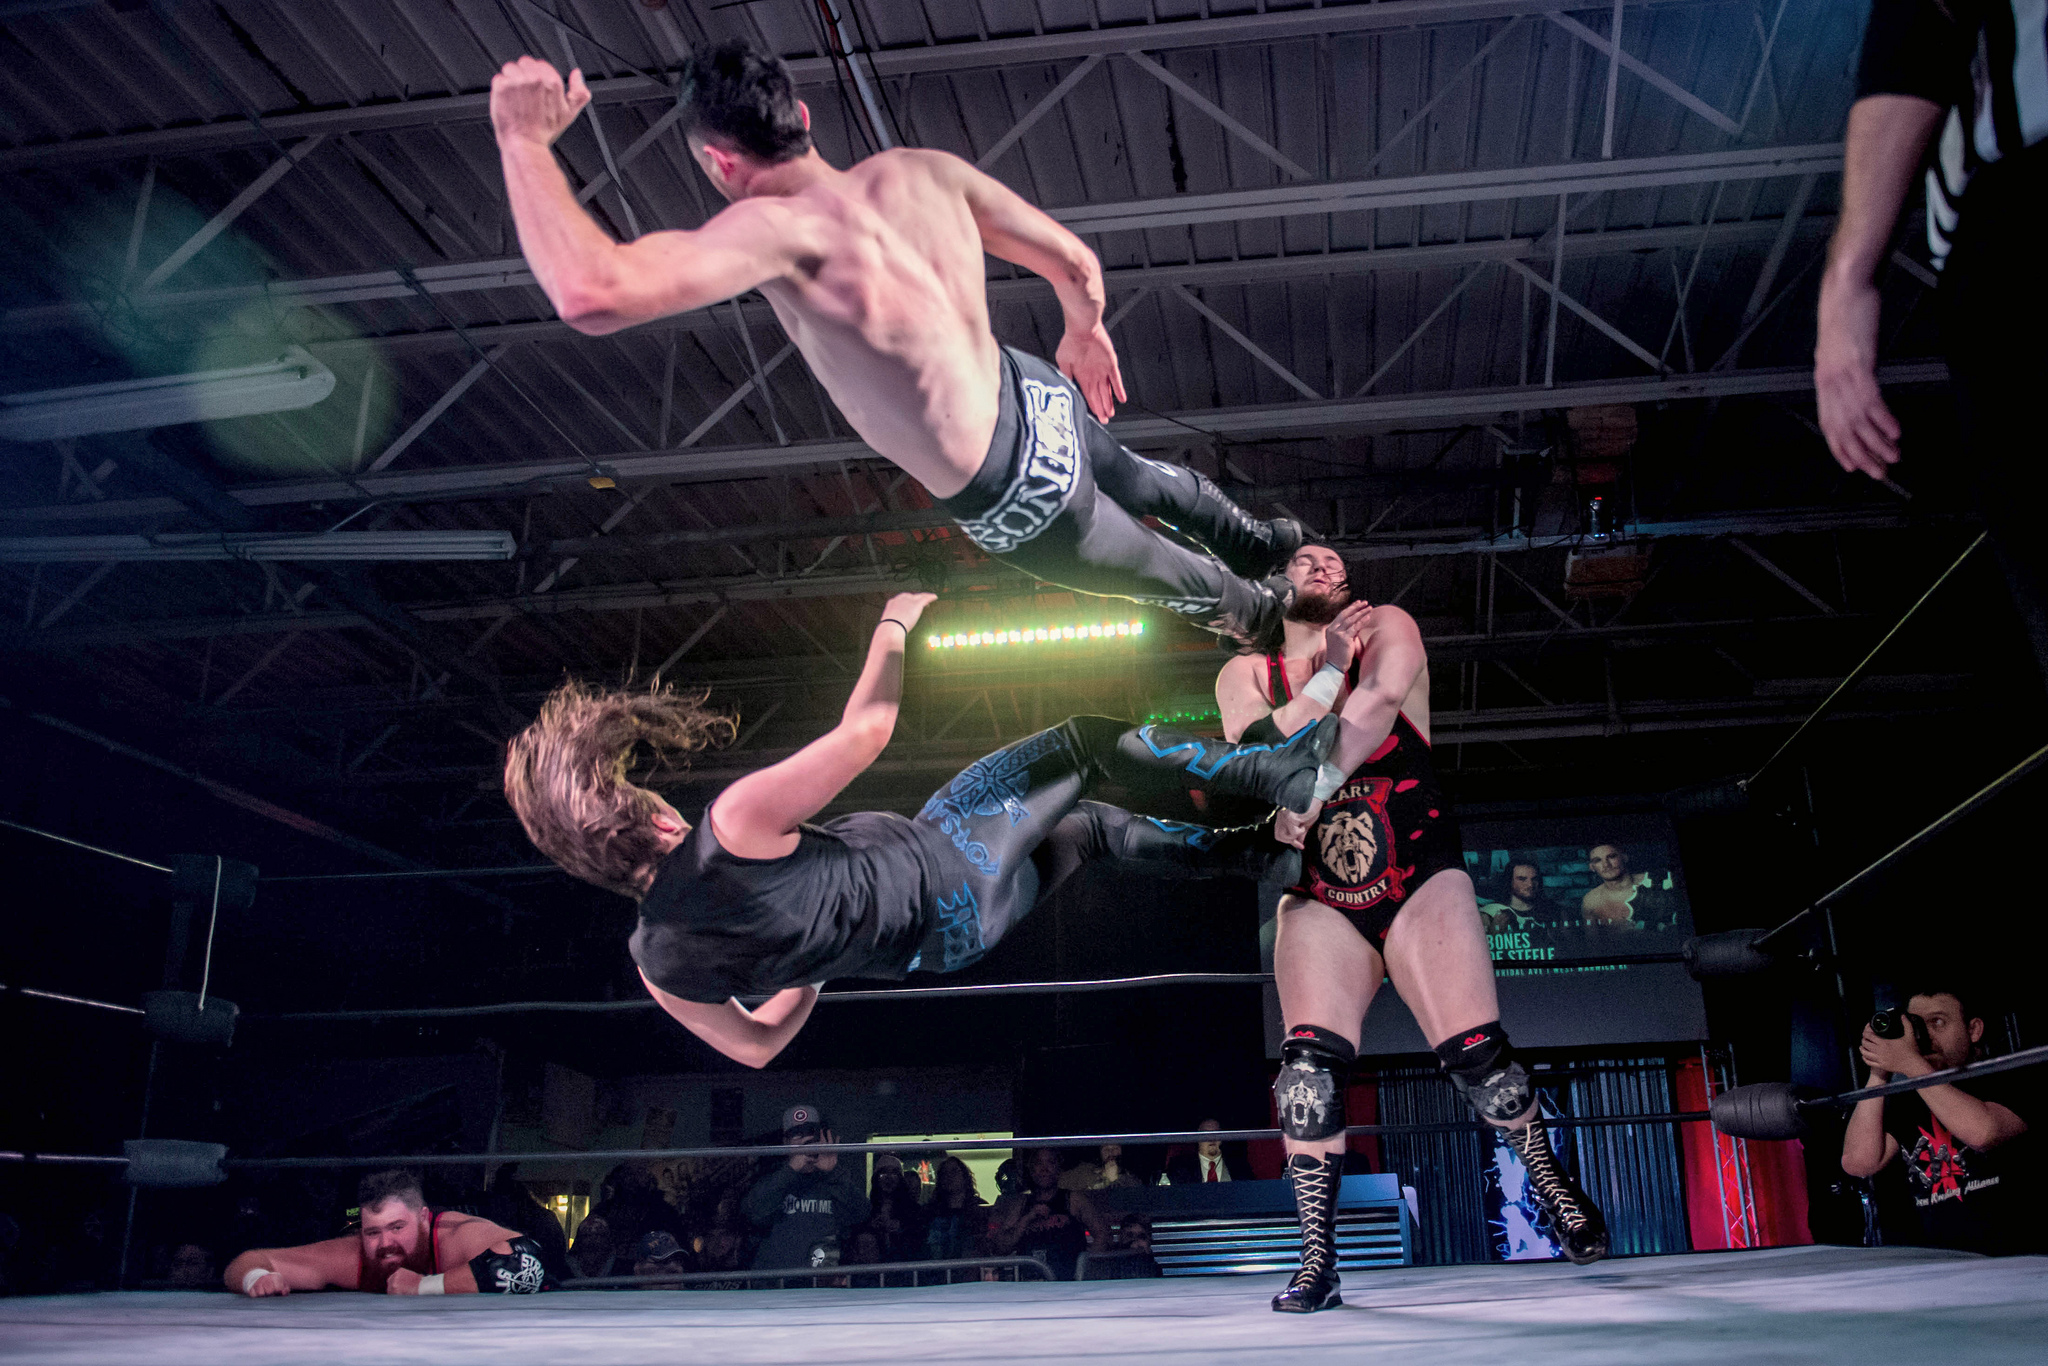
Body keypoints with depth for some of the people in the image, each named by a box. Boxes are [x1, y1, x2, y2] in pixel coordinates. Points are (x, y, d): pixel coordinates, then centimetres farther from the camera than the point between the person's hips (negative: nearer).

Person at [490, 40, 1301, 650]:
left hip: (1014, 502, -6)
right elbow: (1077, 264, -1)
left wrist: (524, 140, -34)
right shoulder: (921, 172, -12)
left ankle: (1261, 610, 61)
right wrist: (1086, 334, 22)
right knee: (1143, 482, 42)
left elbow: (593, 295, -49)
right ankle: (1261, 543, 72)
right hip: (1037, 400, 6)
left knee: (1165, 575, 29)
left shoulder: (782, 229, -34)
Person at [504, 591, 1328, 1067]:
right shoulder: (732, 827, -35)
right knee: (1095, 738, 7)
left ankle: (1264, 855, 32)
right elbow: (867, 727, -28)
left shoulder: (660, 961, -11)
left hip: (940, 946, 8)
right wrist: (893, 624, -11)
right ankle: (1277, 772, 16)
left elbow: (755, 1043, 4)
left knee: (1095, 828, 26)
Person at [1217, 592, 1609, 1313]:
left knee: (1476, 1054, -8)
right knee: (1309, 1063, -15)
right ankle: (1317, 1263, -6)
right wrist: (1331, 669, -14)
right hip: (1319, 900, 2)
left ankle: (1555, 1187, 19)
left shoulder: (1387, 627, 4)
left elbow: (1378, 701, -17)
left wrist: (1310, 794, -26)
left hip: (1419, 879, -1)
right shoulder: (1244, 676, 10)